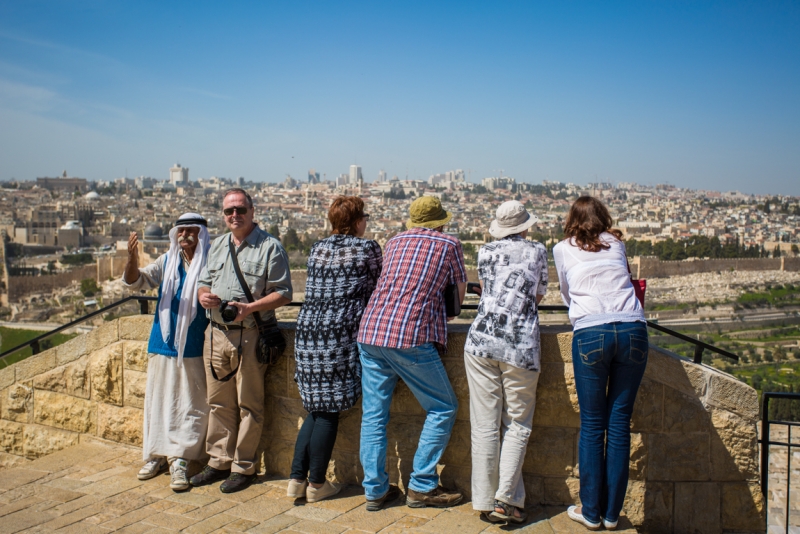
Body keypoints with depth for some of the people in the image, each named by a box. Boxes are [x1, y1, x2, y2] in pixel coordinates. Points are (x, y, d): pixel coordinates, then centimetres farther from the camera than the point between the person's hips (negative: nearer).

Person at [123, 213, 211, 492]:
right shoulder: (167, 261, 7)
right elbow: (137, 281, 2)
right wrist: (132, 260, -18)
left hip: (193, 350, -4)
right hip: (162, 344, 4)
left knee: (189, 406, 0)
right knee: (158, 400, 12)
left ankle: (179, 460, 8)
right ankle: (156, 455, 24)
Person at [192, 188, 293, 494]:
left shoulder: (269, 247, -5)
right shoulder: (217, 246, 16)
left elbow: (283, 293, -9)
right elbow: (204, 282, 23)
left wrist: (251, 307, -22)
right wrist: (203, 295, -1)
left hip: (250, 335, -6)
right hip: (216, 333, 6)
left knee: (248, 405, 2)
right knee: (219, 403, 13)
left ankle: (243, 467, 13)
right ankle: (219, 462, 25)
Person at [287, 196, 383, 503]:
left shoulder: (317, 249, 15)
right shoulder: (367, 248, -1)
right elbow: (377, 290, 5)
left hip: (307, 329, 6)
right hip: (341, 332, -6)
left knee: (316, 409, 15)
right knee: (330, 411, 3)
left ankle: (297, 479, 16)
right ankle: (316, 485, 10)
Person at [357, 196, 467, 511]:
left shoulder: (395, 242, 19)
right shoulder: (449, 244, 7)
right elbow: (459, 295, 14)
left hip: (370, 332, 6)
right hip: (409, 338, -5)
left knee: (373, 414, 11)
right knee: (442, 408, 9)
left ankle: (375, 490, 16)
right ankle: (422, 486, 10)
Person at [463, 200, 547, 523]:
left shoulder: (485, 252, 14)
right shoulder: (537, 251, 12)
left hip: (481, 340, 2)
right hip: (521, 346, -1)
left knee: (485, 425, 4)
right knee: (517, 424, 8)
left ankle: (485, 502, 8)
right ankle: (506, 498, -2)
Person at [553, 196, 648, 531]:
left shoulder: (563, 250, 15)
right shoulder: (616, 244, 20)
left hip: (590, 334, -2)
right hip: (633, 330, 2)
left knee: (592, 425, 6)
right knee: (620, 423, 7)